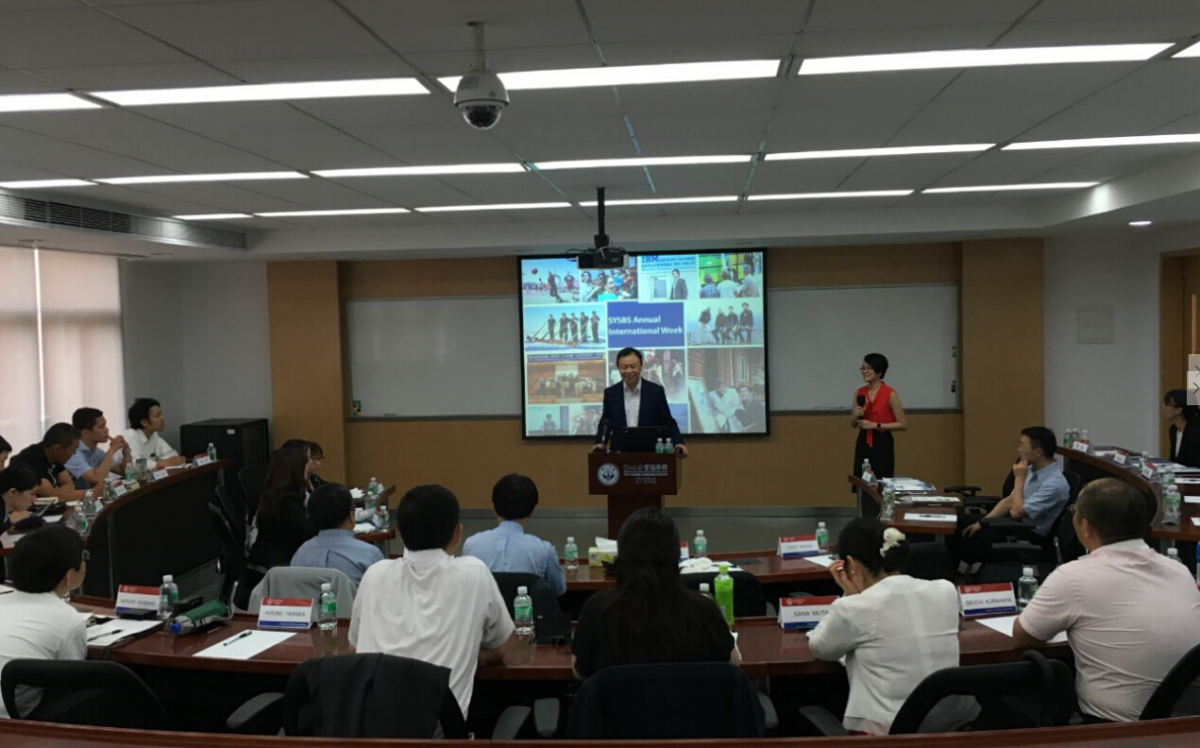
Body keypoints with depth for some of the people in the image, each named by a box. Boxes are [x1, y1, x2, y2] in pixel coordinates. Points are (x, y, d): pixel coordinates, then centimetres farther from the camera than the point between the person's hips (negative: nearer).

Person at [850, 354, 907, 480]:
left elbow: (903, 424, -10)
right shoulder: (859, 392, 6)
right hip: (863, 443, 5)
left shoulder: (890, 394, -10)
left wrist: (875, 425, -16)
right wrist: (856, 415, -8)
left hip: (882, 444, -5)